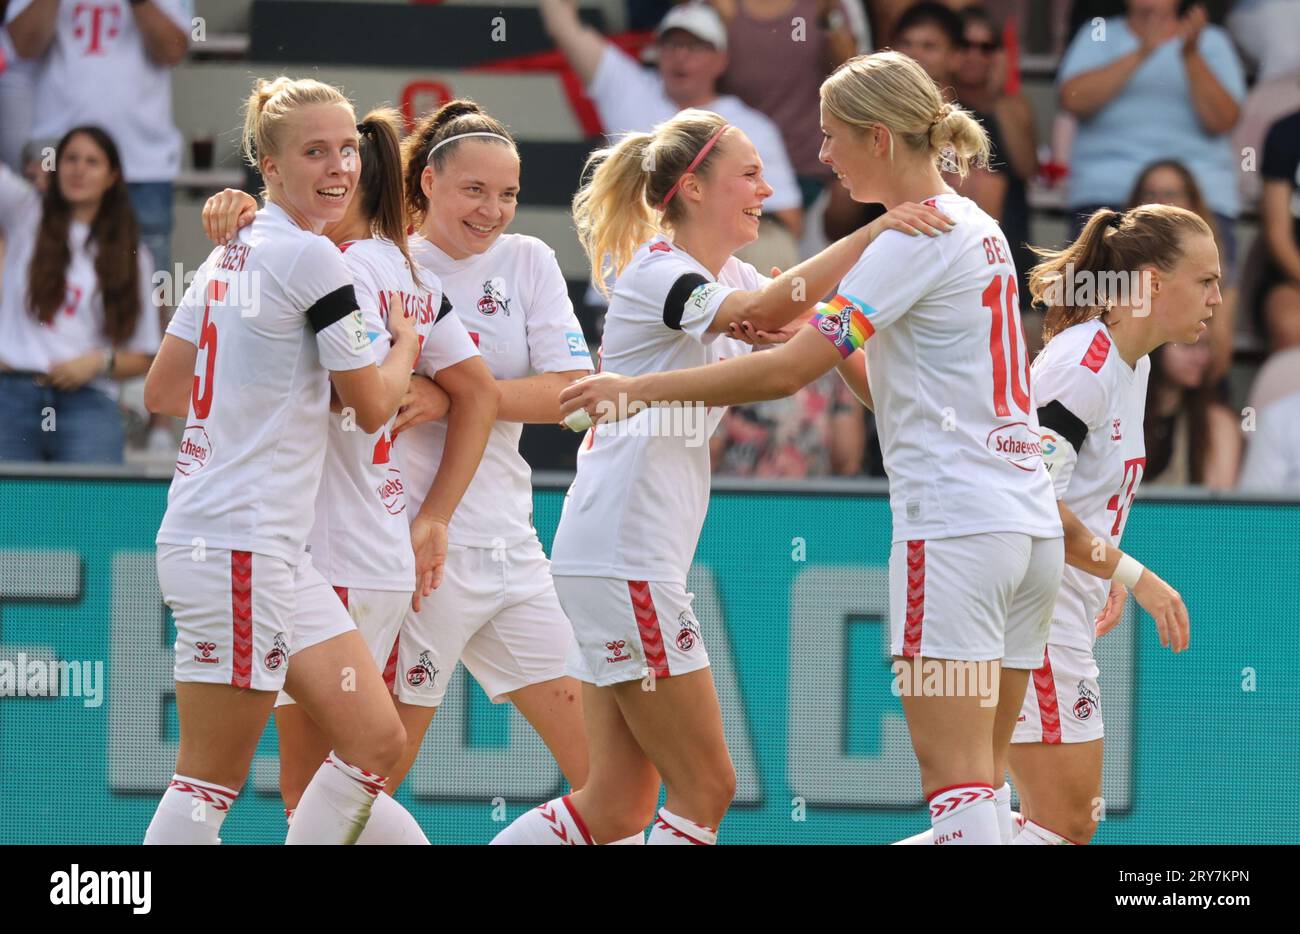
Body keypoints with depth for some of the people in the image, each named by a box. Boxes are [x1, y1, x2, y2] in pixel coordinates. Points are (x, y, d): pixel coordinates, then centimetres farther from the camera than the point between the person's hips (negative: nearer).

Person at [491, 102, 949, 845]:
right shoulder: (656, 274, -14)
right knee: (706, 790, -6)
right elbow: (770, 308, -31)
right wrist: (874, 232, -40)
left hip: (638, 561, 10)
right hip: (622, 558, -10)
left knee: (618, 807, 6)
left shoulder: (725, 274, 16)